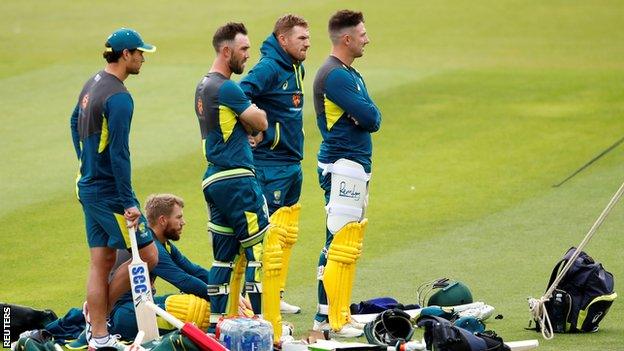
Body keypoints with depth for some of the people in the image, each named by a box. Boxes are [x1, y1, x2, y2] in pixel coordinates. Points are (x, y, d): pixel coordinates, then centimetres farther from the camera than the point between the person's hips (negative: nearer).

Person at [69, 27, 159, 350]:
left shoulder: (92, 84, 9)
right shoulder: (118, 98, -20)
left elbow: (75, 123, 25)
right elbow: (119, 154, -22)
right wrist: (128, 203, -20)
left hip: (88, 187, 10)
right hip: (109, 193, -10)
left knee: (101, 262, 11)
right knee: (148, 256, -3)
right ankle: (98, 309, 7)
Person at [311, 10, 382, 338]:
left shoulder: (350, 74, 18)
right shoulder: (333, 75, -16)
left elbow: (372, 119, 12)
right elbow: (371, 118, -21)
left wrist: (366, 115, -9)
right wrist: (368, 115, -1)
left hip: (357, 166, 11)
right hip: (343, 166, -11)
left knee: (348, 245, 13)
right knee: (339, 245, -10)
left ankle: (340, 314, 17)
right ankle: (331, 320, -9)